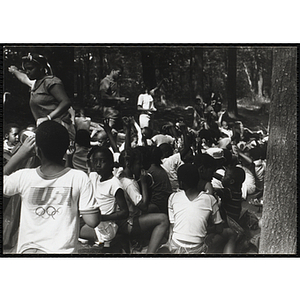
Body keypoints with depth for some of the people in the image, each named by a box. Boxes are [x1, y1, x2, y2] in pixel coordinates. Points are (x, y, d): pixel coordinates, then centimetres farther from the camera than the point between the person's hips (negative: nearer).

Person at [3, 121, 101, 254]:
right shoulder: (79, 178, -12)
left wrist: (19, 154, 11)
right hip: (63, 250, 0)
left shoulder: (23, 177, -9)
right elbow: (92, 221, -11)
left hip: (28, 250, 1)